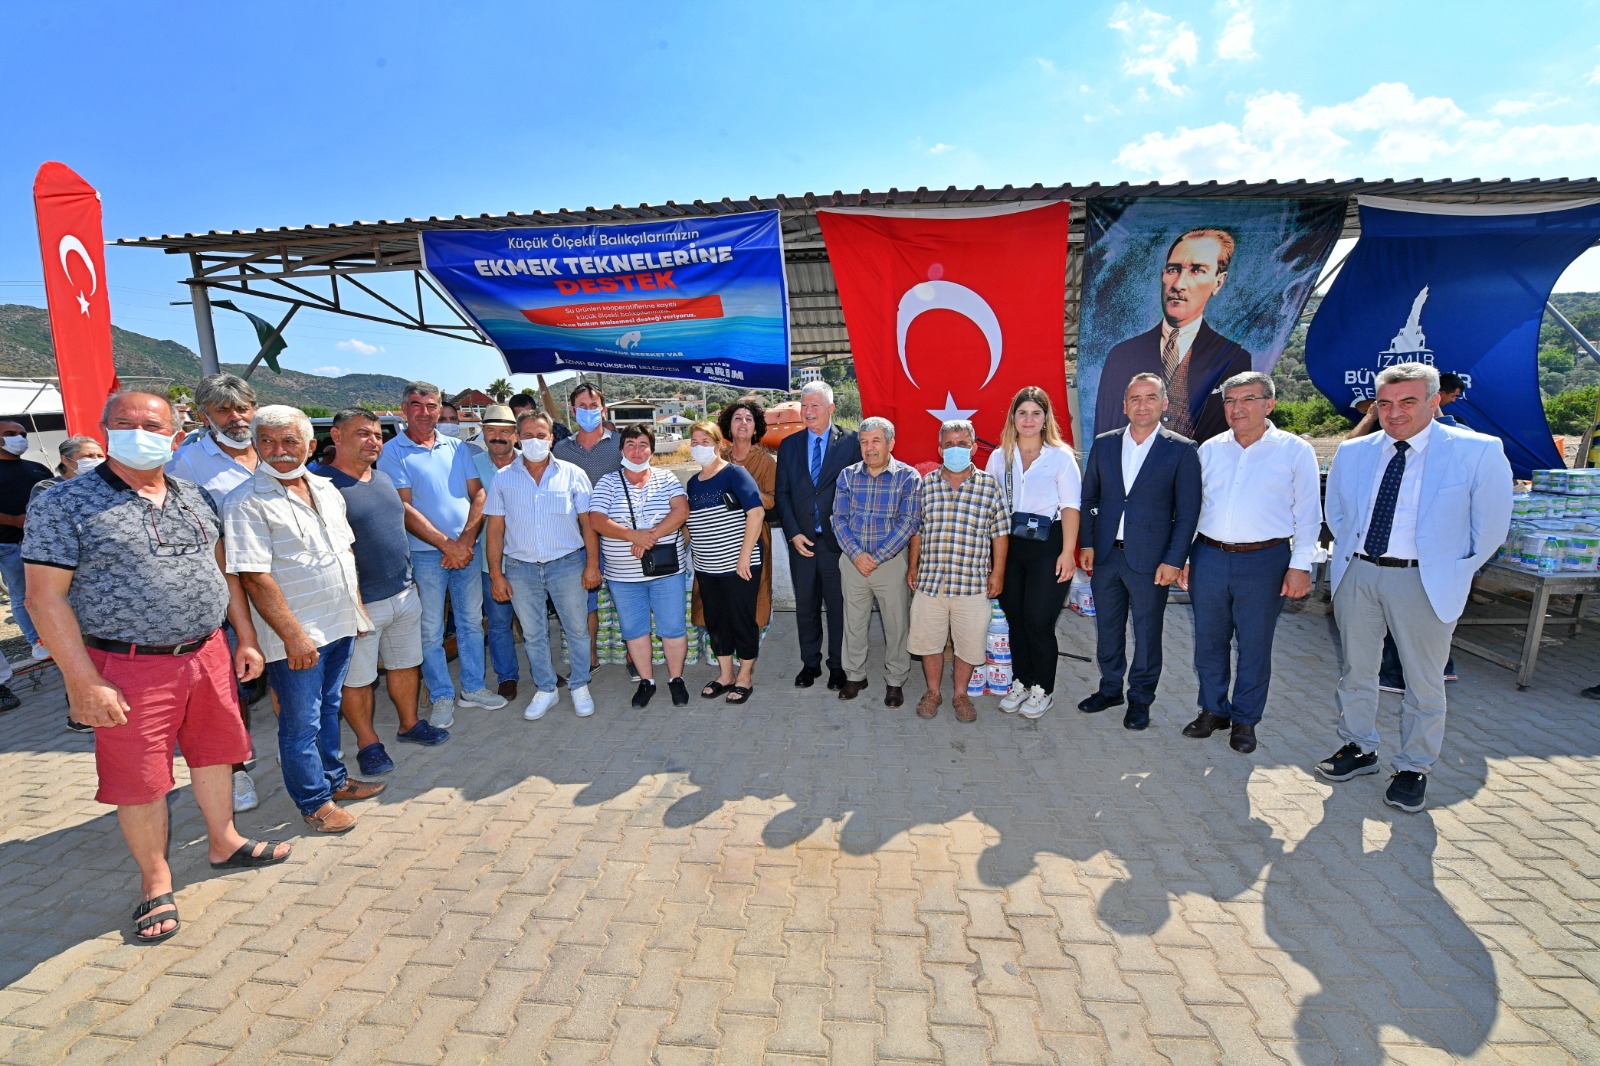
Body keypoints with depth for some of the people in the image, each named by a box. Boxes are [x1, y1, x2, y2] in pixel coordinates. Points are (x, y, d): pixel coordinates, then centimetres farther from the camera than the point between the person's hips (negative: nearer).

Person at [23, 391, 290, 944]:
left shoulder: (193, 497, 8)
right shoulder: (65, 504, -9)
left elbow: (223, 570, 14)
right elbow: (46, 597, -12)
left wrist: (246, 638, 10)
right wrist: (82, 682, -16)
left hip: (209, 654, 5)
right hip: (130, 668, -5)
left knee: (213, 754, 18)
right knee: (139, 780, 7)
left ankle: (224, 843, 38)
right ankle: (156, 882, 26)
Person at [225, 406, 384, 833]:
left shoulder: (326, 489, 8)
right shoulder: (246, 502, -15)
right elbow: (254, 576, -20)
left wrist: (357, 605, 13)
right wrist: (292, 634, -22)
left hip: (339, 624, 7)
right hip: (296, 636, -7)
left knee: (329, 708, 21)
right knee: (301, 722, 7)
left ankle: (334, 780, 37)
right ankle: (314, 802, 22)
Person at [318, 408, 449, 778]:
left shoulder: (383, 478, 10)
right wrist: (355, 605, -21)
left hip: (405, 594, 7)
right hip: (363, 604, -7)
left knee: (406, 664, 19)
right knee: (357, 678, 7)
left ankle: (410, 724, 35)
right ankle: (368, 743, 23)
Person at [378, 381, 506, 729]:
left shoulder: (457, 447, 9)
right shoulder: (393, 452, -4)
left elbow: (478, 494, 5)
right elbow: (403, 509, -11)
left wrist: (467, 538, -10)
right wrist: (447, 544, -15)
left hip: (466, 548, 4)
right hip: (424, 553, -4)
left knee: (472, 621, 11)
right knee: (431, 631, 4)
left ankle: (473, 687, 25)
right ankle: (442, 697, 18)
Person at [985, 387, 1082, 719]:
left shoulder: (1061, 456, -3)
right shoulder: (999, 457, 8)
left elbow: (1070, 507, -7)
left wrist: (1067, 552, -14)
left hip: (1047, 545, -4)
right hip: (1010, 545, 4)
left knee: (1039, 621, -1)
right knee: (1015, 617, 11)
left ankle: (1042, 689, 18)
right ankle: (1020, 682, 27)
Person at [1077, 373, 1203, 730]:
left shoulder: (1182, 450, -5)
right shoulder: (1104, 444, 5)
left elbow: (1188, 511, -5)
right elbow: (1089, 497, 9)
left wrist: (1173, 561, -10)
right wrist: (1087, 544, 3)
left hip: (1150, 559, -3)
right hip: (1105, 554, 3)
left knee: (1147, 632, 9)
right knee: (1107, 627, 15)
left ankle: (1140, 698, 27)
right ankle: (1110, 688, 33)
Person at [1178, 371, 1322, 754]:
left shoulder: (1295, 451, -1)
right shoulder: (1209, 449, 8)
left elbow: (1308, 514, -1)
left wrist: (1300, 565, -6)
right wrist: (1182, 557, 7)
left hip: (1264, 560, -3)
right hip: (1208, 555, 3)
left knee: (1254, 646, 8)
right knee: (1209, 640, 11)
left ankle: (1244, 720, 24)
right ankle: (1213, 710, 28)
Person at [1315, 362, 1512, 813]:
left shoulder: (1478, 451, -8)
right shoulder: (1352, 452, 3)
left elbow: (1490, 527, -3)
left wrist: (1454, 572, -1)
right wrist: (1351, 553, 12)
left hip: (1423, 581, -3)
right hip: (1356, 574, 4)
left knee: (1424, 682, 9)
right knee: (1355, 671, 15)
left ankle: (1413, 768, 25)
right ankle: (1359, 749, 32)